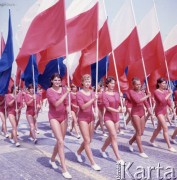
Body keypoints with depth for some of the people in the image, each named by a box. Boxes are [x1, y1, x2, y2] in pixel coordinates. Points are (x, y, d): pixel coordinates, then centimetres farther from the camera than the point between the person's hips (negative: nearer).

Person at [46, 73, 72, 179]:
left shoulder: (64, 89, 2)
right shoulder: (49, 91, -10)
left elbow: (66, 104, 4)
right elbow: (56, 104, -22)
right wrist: (66, 94, -24)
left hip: (63, 116, 5)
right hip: (54, 117, -5)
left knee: (60, 141, 13)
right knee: (61, 141, -15)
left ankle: (52, 159, 39)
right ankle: (64, 170, -11)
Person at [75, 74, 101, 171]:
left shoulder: (92, 93, 7)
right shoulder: (79, 93, -11)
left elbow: (94, 105, 13)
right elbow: (83, 107, -22)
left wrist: (96, 112, -5)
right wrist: (93, 99, -29)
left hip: (91, 117, 6)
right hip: (82, 118, -6)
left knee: (89, 140, 13)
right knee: (87, 141, -7)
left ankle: (78, 152, 39)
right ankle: (93, 163, -1)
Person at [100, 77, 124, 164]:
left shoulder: (116, 94, 8)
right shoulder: (104, 94, -9)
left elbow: (120, 104, 8)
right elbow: (107, 107, -16)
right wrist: (117, 111, -24)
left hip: (116, 117, 6)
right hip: (108, 117, -6)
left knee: (111, 136, 15)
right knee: (114, 137, -10)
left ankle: (102, 149, 38)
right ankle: (118, 158, -6)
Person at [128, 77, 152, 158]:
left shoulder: (142, 92, 9)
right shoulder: (131, 91, -8)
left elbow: (146, 103, 8)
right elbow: (137, 100, -21)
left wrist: (150, 112, -3)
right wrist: (147, 96, -10)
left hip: (142, 113, 6)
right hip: (135, 113, -6)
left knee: (141, 132, 12)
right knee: (139, 132, -5)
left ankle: (130, 142, 37)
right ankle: (141, 151, 3)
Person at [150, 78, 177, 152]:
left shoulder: (165, 91, 6)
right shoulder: (156, 92, -15)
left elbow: (168, 101, 11)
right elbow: (162, 100, -27)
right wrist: (169, 94, -20)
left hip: (164, 110, 8)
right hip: (159, 111, -8)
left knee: (159, 127, 17)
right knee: (165, 128, -11)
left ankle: (152, 140, 34)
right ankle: (169, 146, -6)